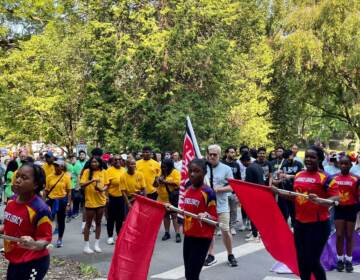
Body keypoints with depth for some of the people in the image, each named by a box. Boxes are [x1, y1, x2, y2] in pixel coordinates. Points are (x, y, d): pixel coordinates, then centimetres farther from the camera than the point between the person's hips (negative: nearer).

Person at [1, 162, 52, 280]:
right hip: (14, 260, 7)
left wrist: (34, 245, -37)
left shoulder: (40, 209, -24)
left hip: (33, 263, -7)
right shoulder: (12, 200, -2)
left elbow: (46, 239, -18)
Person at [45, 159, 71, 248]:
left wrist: (68, 204, -7)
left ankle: (60, 240, 23)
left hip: (62, 200, -1)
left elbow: (69, 192, -3)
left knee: (61, 221, 10)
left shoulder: (66, 177, -5)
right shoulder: (50, 177, 0)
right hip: (51, 200, 1)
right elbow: (46, 190, 5)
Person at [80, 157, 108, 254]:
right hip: (90, 201, -3)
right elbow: (82, 184, -15)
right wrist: (91, 181, -30)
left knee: (98, 223, 12)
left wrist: (103, 189, -17)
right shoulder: (87, 171, -8)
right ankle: (86, 246, 14)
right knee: (88, 224, 5)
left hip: (101, 201, 3)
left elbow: (106, 185, 4)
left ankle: (97, 244, 23)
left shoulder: (103, 172, 1)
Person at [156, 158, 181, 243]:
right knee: (165, 216, 12)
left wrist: (165, 181, -18)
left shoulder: (175, 172, -6)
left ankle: (177, 234, -3)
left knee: (174, 215, -5)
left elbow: (177, 183, -20)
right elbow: (156, 184, 17)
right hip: (163, 199, 6)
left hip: (173, 198, -6)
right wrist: (157, 181, -6)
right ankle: (167, 233, 21)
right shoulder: (161, 173, 13)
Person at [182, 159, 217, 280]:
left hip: (202, 238, -7)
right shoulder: (187, 190, 6)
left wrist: (206, 216, -31)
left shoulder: (208, 192, -14)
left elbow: (215, 219, -12)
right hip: (188, 236, 7)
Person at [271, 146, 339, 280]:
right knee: (301, 260, 14)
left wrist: (318, 201, -33)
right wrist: (278, 192, 8)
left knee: (312, 261, -3)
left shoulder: (325, 177, -11)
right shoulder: (298, 175, 8)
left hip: (318, 224, -6)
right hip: (299, 223, 6)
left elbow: (336, 198, -18)